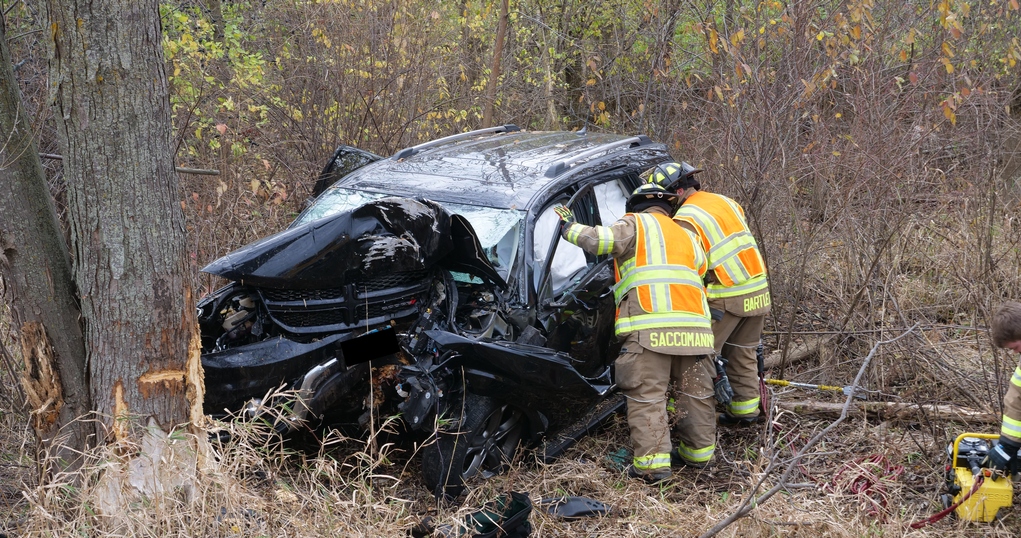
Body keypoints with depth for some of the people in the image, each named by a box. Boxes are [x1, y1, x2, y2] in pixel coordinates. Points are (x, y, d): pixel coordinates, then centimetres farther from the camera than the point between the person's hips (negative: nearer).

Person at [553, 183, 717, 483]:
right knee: (696, 393, 16)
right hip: (694, 327, 6)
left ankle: (652, 464, -12)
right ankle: (698, 452, 25)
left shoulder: (636, 225, 8)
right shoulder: (687, 236, 29)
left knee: (647, 396, -7)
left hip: (650, 329, -6)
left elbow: (599, 239, -3)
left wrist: (570, 228, 10)